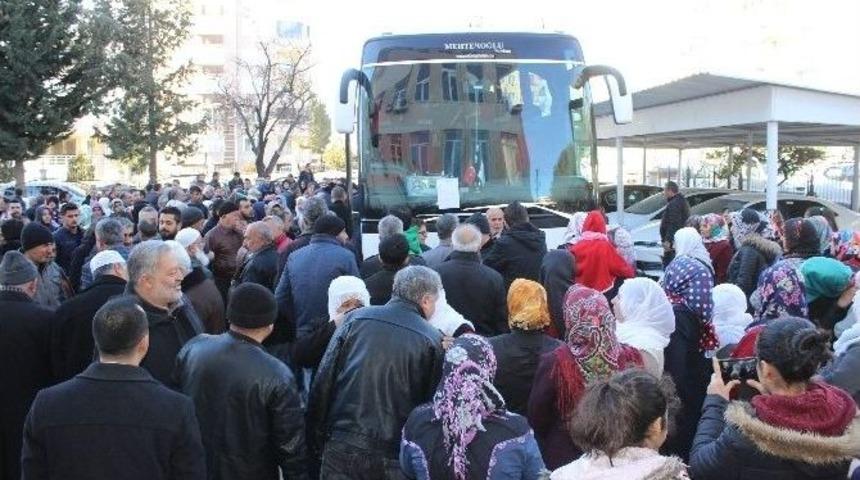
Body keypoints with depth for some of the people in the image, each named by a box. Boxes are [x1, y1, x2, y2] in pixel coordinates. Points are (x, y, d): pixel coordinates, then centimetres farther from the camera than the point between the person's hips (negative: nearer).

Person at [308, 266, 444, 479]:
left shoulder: (357, 318, 0)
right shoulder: (432, 341, -5)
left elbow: (323, 383, 0)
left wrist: (317, 439, 9)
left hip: (341, 448, 2)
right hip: (393, 461, -1)